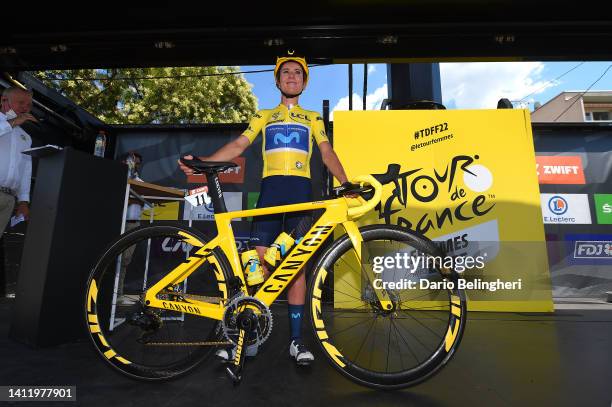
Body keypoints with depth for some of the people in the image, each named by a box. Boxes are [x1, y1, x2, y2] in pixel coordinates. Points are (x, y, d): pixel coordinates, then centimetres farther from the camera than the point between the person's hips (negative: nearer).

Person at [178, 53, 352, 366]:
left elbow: (327, 154, 9)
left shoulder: (313, 119, 22)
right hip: (271, 188, 0)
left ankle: (296, 339, 6)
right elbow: (238, 146, 11)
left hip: (301, 190, 0)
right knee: (261, 262, -6)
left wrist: (345, 182, -10)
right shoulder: (263, 116, 23)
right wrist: (201, 161, -4)